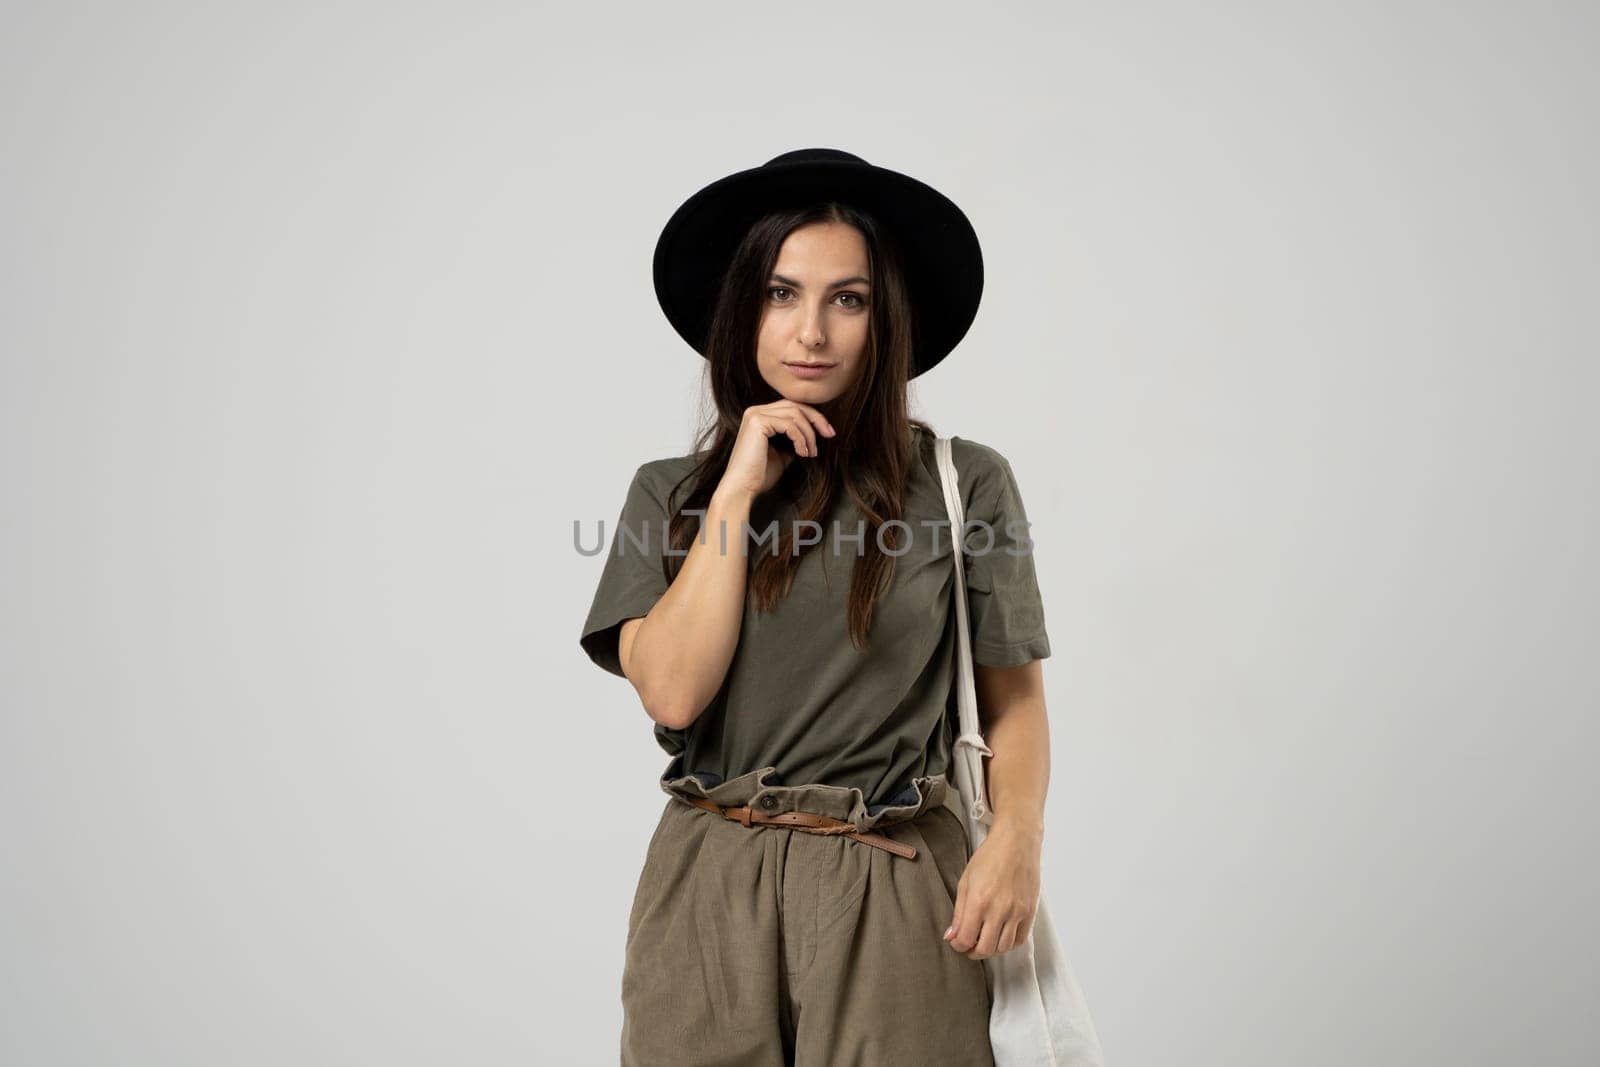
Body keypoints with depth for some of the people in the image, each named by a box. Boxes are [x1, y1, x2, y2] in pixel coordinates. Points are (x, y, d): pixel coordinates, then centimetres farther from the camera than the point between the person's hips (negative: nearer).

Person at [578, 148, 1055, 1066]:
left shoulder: (965, 482, -2)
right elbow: (671, 690, -9)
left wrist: (1018, 835, -16)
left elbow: (1014, 699, 2)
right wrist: (739, 490, -9)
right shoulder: (671, 491, 5)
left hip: (895, 888, -1)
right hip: (711, 884, 2)